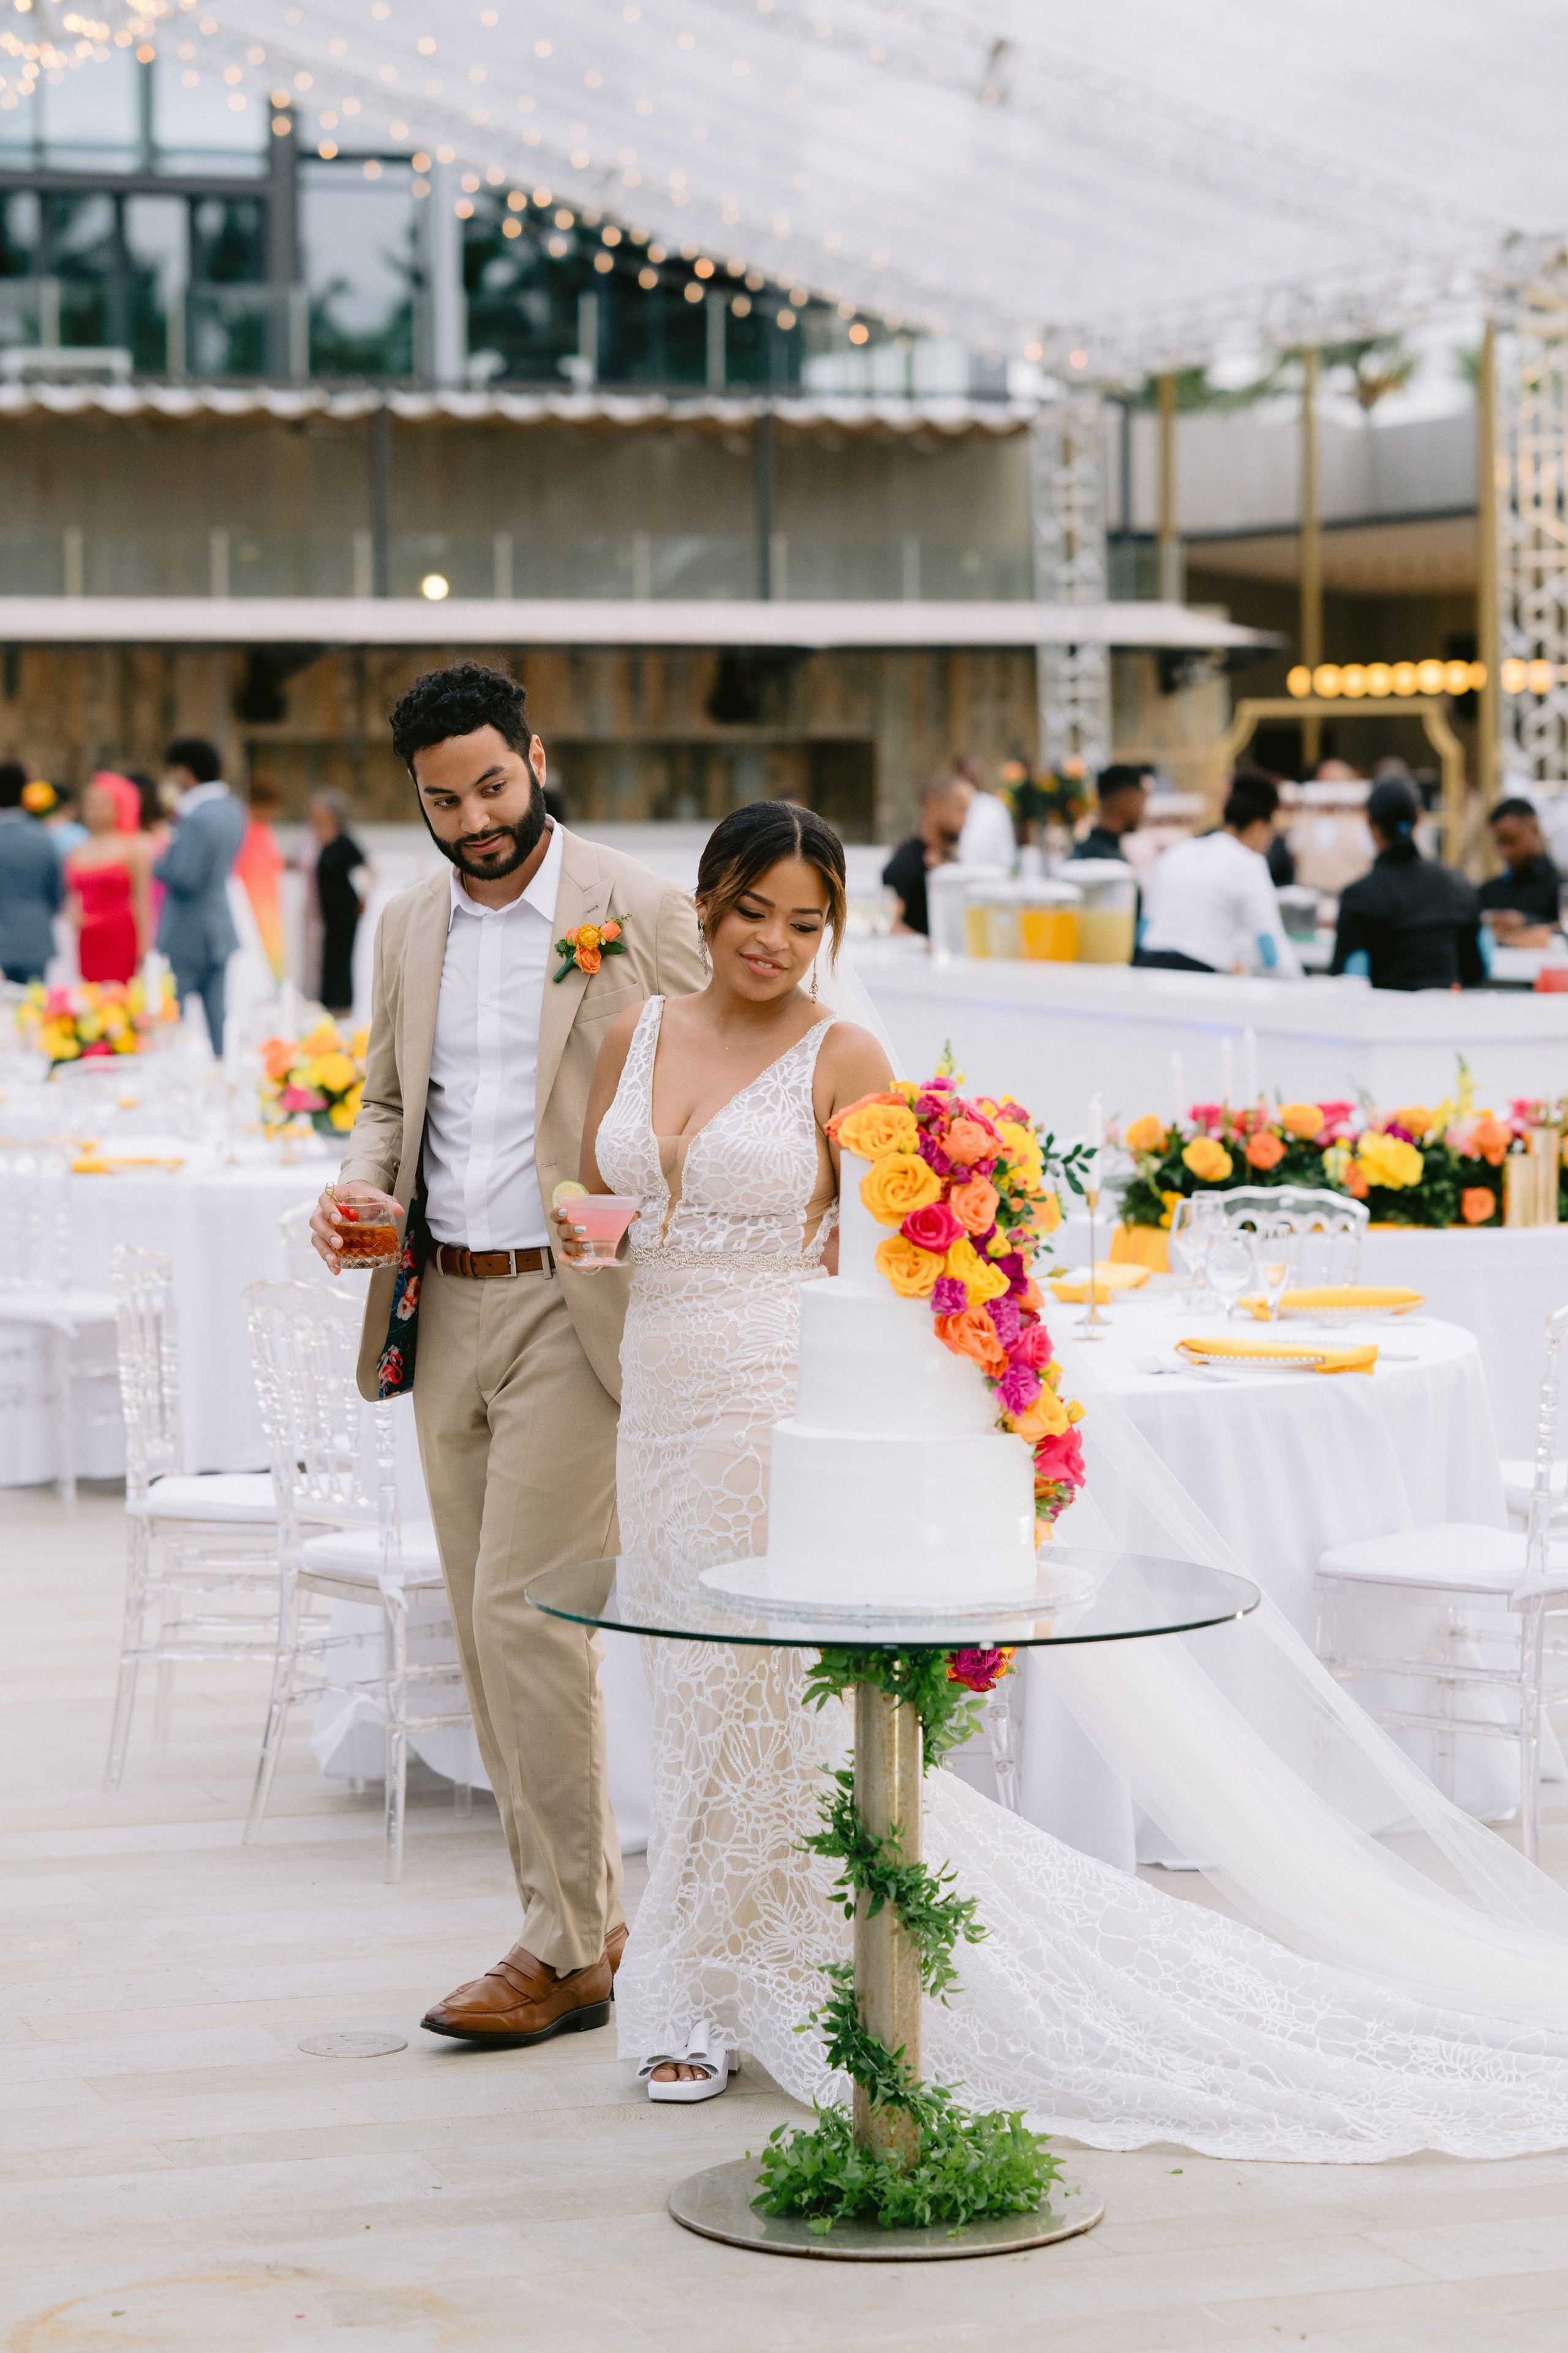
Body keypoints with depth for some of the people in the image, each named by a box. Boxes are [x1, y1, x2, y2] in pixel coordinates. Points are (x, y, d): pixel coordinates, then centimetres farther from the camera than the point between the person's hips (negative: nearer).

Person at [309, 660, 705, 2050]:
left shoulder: (642, 914, -6)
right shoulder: (409, 928, 11)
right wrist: (361, 1182, 0)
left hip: (576, 1310, -6)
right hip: (445, 1311, 6)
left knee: (524, 1614, -11)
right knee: (489, 1629, 8)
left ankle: (569, 1949, -2)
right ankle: (578, 1919, 18)